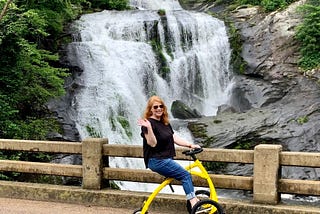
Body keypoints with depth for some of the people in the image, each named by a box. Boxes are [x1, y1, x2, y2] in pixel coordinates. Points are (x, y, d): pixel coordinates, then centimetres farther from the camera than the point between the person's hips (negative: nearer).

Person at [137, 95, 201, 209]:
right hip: (156, 160, -9)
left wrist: (190, 145, 3)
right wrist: (149, 128, -34)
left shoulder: (165, 123, 16)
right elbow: (152, 143, -21)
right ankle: (194, 202, -15)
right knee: (186, 175, -15)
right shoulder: (149, 123, -12)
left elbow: (175, 138, 12)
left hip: (166, 160, 9)